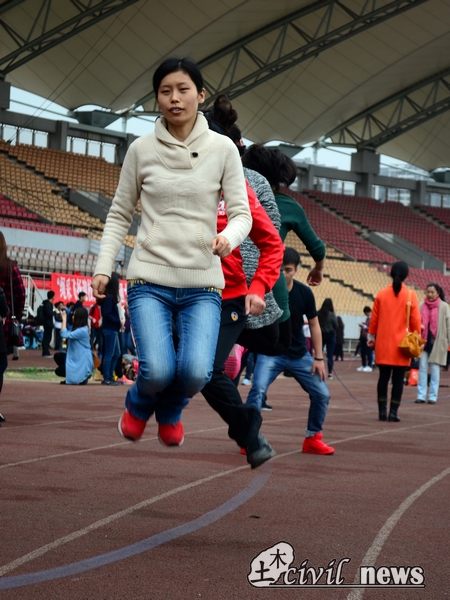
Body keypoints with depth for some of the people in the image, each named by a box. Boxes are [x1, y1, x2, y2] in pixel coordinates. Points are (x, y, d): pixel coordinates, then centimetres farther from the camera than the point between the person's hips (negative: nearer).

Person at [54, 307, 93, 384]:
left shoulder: (82, 331, -24)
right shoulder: (77, 328, 8)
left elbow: (65, 335, -29)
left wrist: (64, 319, -20)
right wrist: (64, 319, 4)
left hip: (82, 363, -10)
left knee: (59, 371, -4)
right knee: (57, 356, 9)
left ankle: (83, 377, 2)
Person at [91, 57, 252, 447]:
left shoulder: (223, 149, 3)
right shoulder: (141, 149, 4)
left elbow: (241, 213, 2)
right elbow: (120, 214, 10)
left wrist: (228, 237, -21)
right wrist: (103, 267, 0)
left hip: (203, 284, 0)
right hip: (150, 279, 0)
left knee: (195, 373, -20)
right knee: (158, 371, -20)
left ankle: (169, 413, 18)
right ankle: (138, 407, 19)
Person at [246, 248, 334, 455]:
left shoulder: (304, 293, -9)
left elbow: (314, 324, 2)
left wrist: (319, 358, 0)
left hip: (299, 354, 3)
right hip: (271, 352, -3)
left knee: (322, 394, 0)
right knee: (258, 389, -25)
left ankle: (312, 438, 19)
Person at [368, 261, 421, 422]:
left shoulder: (381, 294, 1)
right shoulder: (410, 295, -6)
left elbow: (374, 318, 6)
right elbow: (415, 321, -5)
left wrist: (371, 336, 17)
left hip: (383, 343, 2)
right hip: (402, 345, -2)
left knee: (383, 377, 9)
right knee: (398, 379, 2)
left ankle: (382, 411, 7)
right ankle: (393, 413, -1)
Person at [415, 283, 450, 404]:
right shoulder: (422, 306, 5)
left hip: (437, 342, -2)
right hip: (424, 341, 3)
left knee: (435, 369, 2)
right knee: (422, 368, 1)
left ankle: (433, 396, 6)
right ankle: (421, 395, 4)